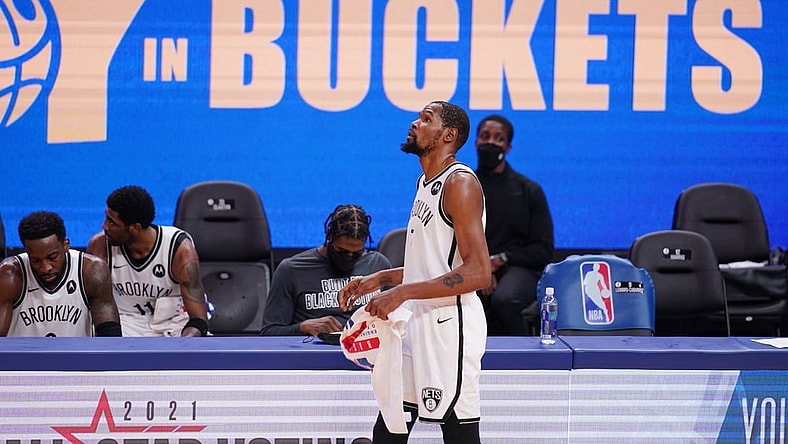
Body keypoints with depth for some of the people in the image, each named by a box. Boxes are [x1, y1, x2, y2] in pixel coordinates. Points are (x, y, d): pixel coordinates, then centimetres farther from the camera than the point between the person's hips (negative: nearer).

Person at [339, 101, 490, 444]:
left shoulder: (460, 183, -13)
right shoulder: (426, 183, 16)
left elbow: (478, 273, -22)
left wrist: (403, 292, -24)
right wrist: (377, 280, 16)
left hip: (449, 325, -10)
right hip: (416, 324, 10)